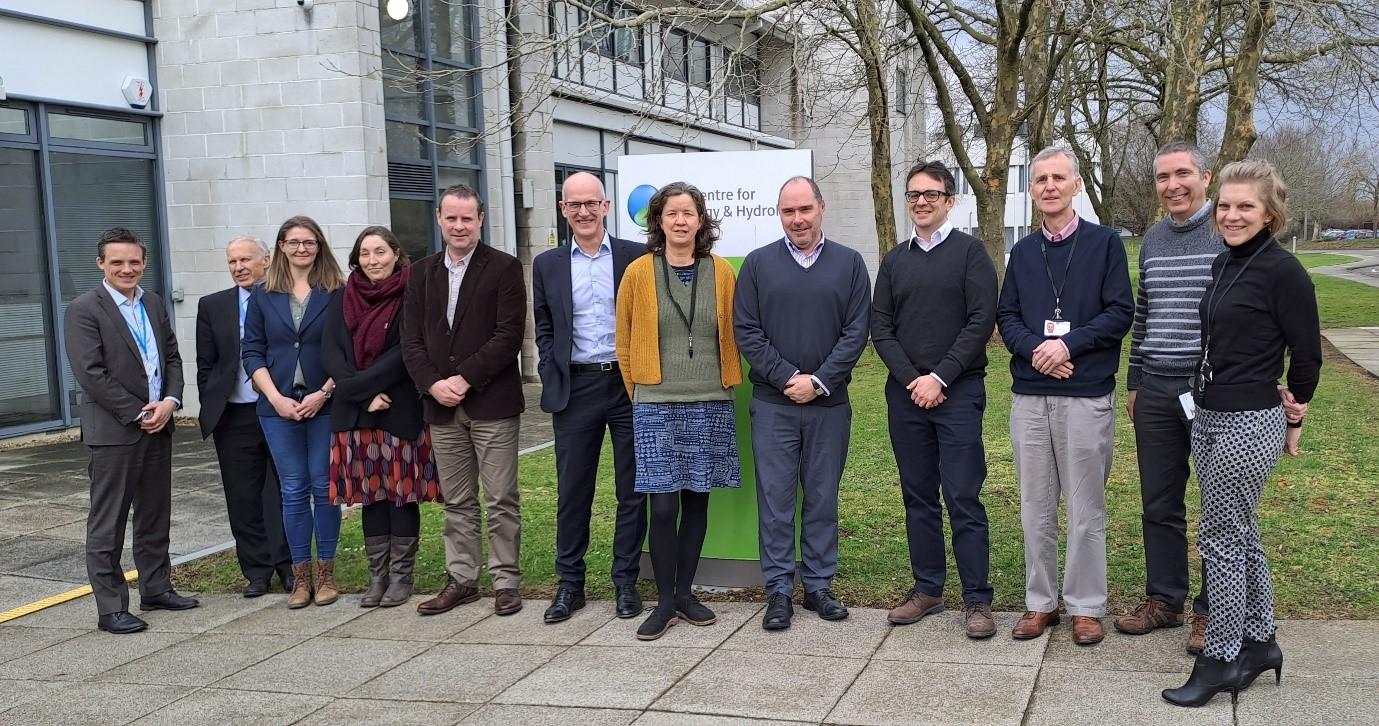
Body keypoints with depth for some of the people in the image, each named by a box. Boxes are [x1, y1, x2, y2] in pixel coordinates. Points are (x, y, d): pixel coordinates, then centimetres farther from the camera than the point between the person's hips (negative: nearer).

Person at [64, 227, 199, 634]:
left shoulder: (154, 304, 12)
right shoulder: (83, 310, -8)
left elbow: (172, 357, 13)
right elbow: (90, 373, -15)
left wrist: (170, 401, -5)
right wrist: (137, 414, -15)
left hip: (157, 426, 7)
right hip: (113, 432, -7)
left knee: (155, 516, 15)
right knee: (107, 524, 0)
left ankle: (156, 589, 27)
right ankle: (111, 609, 5)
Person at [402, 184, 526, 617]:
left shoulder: (504, 268, -3)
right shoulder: (422, 273, 12)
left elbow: (509, 336, -11)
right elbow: (411, 339, 8)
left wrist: (464, 379, -15)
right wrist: (433, 384, -8)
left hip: (492, 402, -4)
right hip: (441, 404, 4)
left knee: (501, 500, 1)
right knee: (457, 501, 12)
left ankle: (505, 582, 11)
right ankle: (462, 580, 21)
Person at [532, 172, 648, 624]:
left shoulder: (636, 257, 2)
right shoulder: (547, 265, 8)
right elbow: (544, 332, 12)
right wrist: (553, 382, 2)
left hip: (629, 383, -1)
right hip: (575, 389, 1)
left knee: (632, 489, 6)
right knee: (572, 490, 6)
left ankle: (626, 581, 18)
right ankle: (570, 584, 18)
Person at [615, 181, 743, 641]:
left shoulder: (720, 271, 4)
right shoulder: (639, 272, 0)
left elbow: (732, 336, 11)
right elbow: (624, 342, 6)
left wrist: (727, 383, 9)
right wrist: (638, 392, 7)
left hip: (710, 405, 2)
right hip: (656, 406, -2)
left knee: (697, 499, 8)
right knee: (663, 504, -4)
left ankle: (685, 593, 21)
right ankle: (665, 601, 9)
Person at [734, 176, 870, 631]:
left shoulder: (849, 264, 5)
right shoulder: (758, 264, 4)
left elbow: (857, 331, -1)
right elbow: (746, 331, -1)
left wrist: (819, 381, -11)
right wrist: (787, 378, -10)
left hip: (829, 405, 1)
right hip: (772, 403, -1)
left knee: (823, 497, 8)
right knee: (775, 498, 2)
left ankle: (819, 585, 20)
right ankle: (779, 590, 11)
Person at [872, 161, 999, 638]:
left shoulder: (969, 251, 1)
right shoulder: (894, 261, 13)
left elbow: (981, 321, -8)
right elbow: (881, 329, 7)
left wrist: (939, 377, -13)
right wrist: (912, 379, -6)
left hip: (958, 391, -4)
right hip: (906, 394, 4)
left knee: (963, 497, -5)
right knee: (918, 496, 9)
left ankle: (977, 599, 3)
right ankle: (927, 589, 19)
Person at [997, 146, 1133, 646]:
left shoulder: (1105, 243, 1)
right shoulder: (1022, 252, 13)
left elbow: (1121, 311, -6)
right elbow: (1006, 317, 8)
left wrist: (1068, 344, -17)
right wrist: (1034, 350, -11)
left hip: (1087, 396, -4)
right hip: (1029, 395, 4)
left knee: (1085, 509, 3)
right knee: (1036, 507, 9)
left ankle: (1086, 606, 14)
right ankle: (1040, 601, 20)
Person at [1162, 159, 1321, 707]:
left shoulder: (1282, 270, -14)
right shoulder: (1224, 264, 9)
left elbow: (1307, 353, -9)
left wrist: (1294, 418, 2)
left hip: (1249, 423, -8)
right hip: (1208, 416, 8)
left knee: (1220, 538, -2)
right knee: (1239, 533, 16)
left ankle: (1219, 659, 10)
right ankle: (1259, 642, 29)